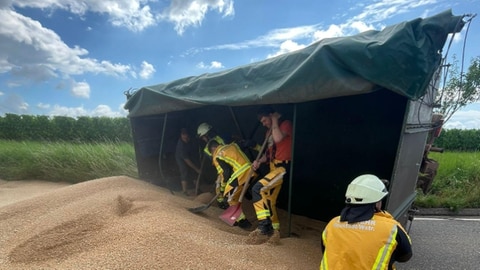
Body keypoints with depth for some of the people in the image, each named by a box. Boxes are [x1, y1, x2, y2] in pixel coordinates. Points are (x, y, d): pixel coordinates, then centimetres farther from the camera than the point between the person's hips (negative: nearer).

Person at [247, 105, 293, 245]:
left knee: (258, 189, -23)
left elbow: (278, 138, -27)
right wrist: (259, 161, 1)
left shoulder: (286, 124, -6)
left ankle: (264, 227, -16)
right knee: (269, 201, 11)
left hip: (283, 166, -9)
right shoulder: (269, 131, 18)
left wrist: (275, 121, -12)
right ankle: (274, 231, 24)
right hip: (274, 167, 9)